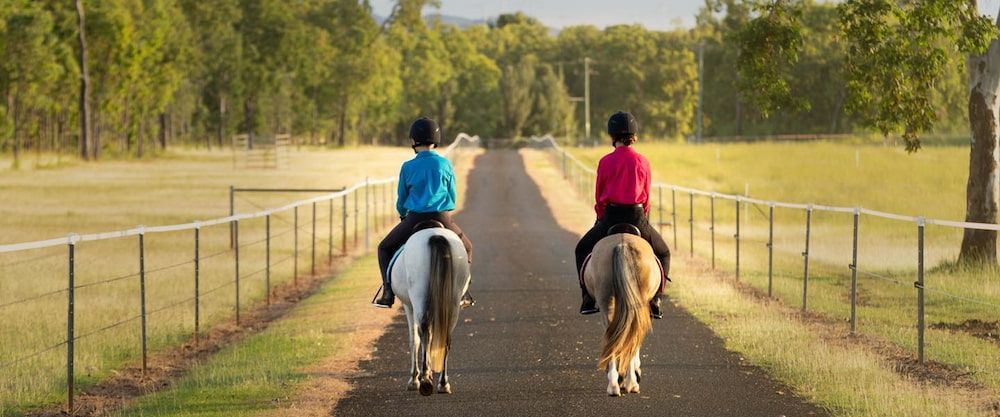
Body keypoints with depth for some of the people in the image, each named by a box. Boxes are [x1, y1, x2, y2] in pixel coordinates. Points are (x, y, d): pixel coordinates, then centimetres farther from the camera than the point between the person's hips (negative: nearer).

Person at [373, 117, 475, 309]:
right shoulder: (445, 164, 2)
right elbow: (452, 196, 11)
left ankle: (388, 292, 2)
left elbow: (401, 200, 11)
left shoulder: (408, 167, -1)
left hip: (414, 219, -1)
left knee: (385, 248, 20)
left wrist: (403, 215, 33)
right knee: (466, 247, 28)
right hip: (443, 218, 1)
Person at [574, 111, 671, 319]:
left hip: (610, 216, -1)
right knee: (663, 253, 23)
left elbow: (599, 195, 5)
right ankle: (654, 301, 10)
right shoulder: (643, 162, 1)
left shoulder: (606, 162, -3)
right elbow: (647, 196, 8)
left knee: (583, 250, 23)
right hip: (638, 217, 1)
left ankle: (589, 300, 13)